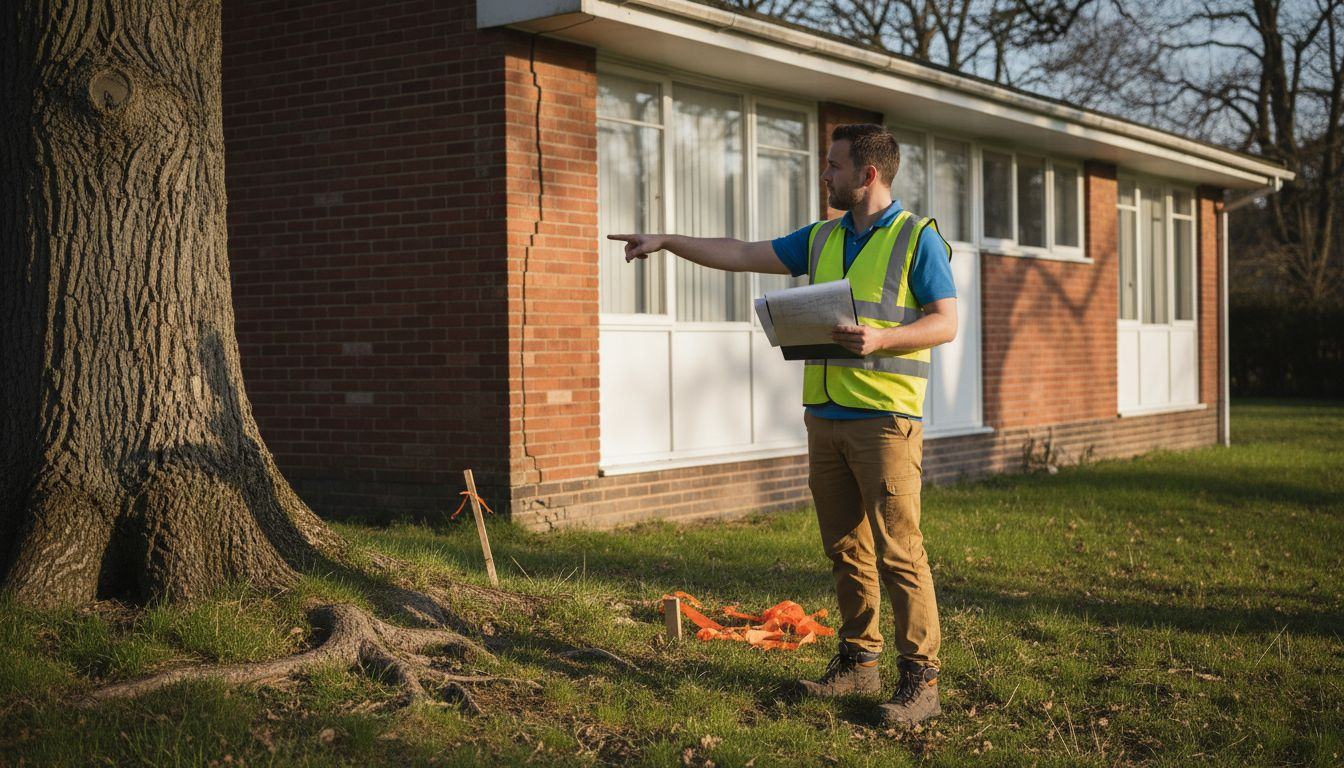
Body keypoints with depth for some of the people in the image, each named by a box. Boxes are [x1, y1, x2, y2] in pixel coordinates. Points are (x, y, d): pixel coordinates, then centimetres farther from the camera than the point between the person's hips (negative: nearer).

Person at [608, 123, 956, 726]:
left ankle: (920, 680, -3)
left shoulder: (917, 237, -2)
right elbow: (742, 255, 18)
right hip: (824, 416, 7)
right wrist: (668, 241, 14)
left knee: (897, 551, -8)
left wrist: (880, 338, -20)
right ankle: (859, 662, 19)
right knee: (845, 549, 10)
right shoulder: (821, 239, 16)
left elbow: (945, 322, -6)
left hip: (885, 417, -7)